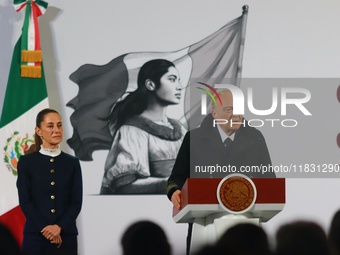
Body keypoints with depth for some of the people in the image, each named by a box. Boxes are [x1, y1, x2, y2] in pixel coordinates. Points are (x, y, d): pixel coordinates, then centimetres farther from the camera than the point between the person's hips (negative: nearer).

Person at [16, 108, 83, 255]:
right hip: (35, 236, -2)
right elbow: (25, 201, -2)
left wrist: (59, 226, -12)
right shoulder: (26, 162, 4)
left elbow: (77, 201, 3)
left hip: (66, 236, 2)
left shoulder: (72, 163, 10)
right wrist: (45, 228, -13)